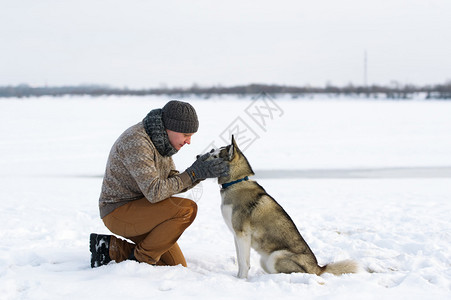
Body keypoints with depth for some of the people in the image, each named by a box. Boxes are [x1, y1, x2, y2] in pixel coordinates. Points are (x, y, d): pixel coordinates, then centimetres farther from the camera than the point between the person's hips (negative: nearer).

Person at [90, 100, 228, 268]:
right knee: (187, 209, -24)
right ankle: (141, 259, -10)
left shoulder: (160, 141, 5)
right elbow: (154, 192, -30)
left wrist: (202, 173, -10)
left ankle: (111, 249, 10)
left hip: (138, 211, 9)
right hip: (119, 213, -9)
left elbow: (173, 185, 6)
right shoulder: (136, 143, -25)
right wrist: (193, 173, -26)